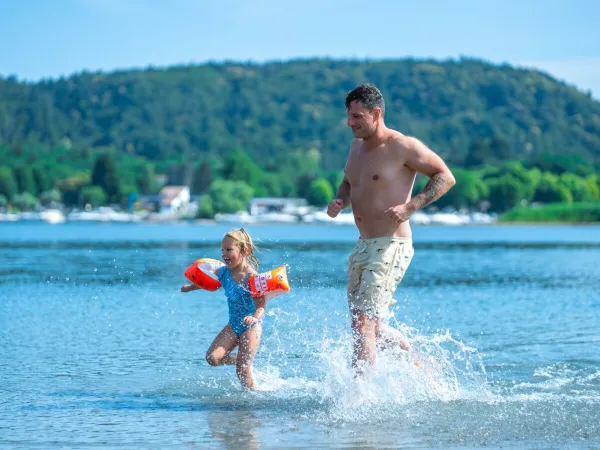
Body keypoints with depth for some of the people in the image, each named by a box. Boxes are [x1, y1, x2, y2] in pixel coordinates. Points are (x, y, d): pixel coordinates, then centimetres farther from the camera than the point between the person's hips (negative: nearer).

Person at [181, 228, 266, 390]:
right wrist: (190, 287, 32)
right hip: (233, 325, 6)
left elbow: (261, 305, -26)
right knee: (212, 357, -10)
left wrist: (255, 317, -46)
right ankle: (242, 359, 16)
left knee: (242, 372, -8)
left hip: (251, 327, -6)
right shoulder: (223, 272, -2)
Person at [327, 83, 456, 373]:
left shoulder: (402, 147, -13)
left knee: (363, 323, -16)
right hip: (363, 247, 9)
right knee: (369, 326, 16)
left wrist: (410, 207, -20)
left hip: (391, 248, -9)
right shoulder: (357, 145, 11)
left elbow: (445, 177, -9)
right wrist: (339, 201, 3)